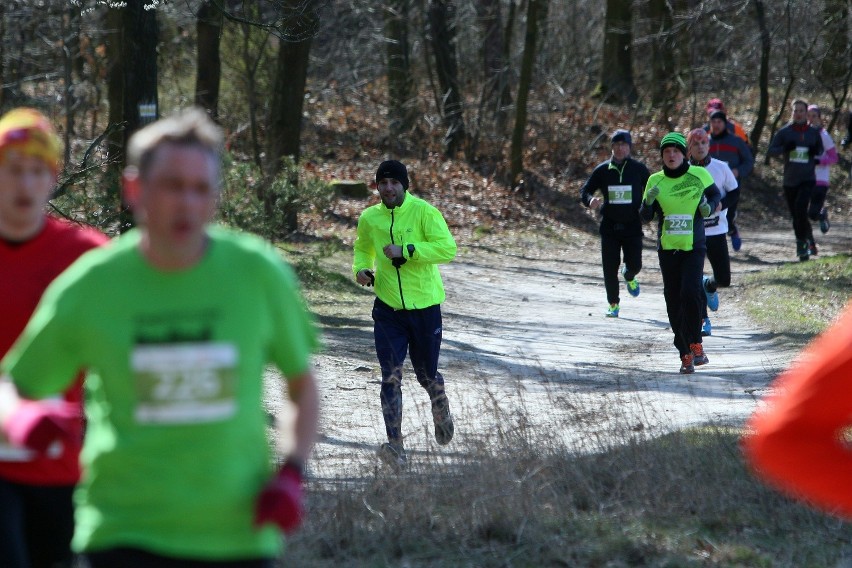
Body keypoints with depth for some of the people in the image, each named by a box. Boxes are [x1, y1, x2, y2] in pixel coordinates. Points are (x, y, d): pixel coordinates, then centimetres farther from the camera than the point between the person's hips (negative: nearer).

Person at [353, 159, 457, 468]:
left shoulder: (424, 212, -11)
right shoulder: (369, 219, 3)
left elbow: (448, 248, -21)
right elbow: (363, 248, 24)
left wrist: (406, 251, -27)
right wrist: (361, 268, 2)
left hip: (425, 307, -2)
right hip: (388, 309, 2)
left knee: (426, 375, 12)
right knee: (391, 376, -11)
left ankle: (440, 409, 47)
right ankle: (395, 445, -13)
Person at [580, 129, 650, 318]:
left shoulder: (639, 169, 1)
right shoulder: (602, 170, 3)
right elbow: (584, 191, 8)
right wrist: (590, 200, -15)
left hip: (632, 226, -1)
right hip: (609, 226, 1)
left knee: (634, 264, -6)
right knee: (610, 267, -1)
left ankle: (629, 277, 32)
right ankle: (613, 304, 14)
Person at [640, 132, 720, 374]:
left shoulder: (699, 175, -1)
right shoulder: (655, 181, 3)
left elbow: (715, 194, 16)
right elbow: (645, 217, 5)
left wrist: (709, 206, -5)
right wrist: (649, 201, -17)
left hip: (694, 247, -3)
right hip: (667, 248, 3)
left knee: (690, 293, -20)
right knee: (673, 301, 3)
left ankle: (695, 345, -4)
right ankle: (685, 354, 11)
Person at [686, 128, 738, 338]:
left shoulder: (721, 168, 1)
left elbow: (734, 192, 8)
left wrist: (721, 204, -12)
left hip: (717, 230, 1)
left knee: (724, 279, 1)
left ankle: (709, 286, 36)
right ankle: (703, 319, 8)